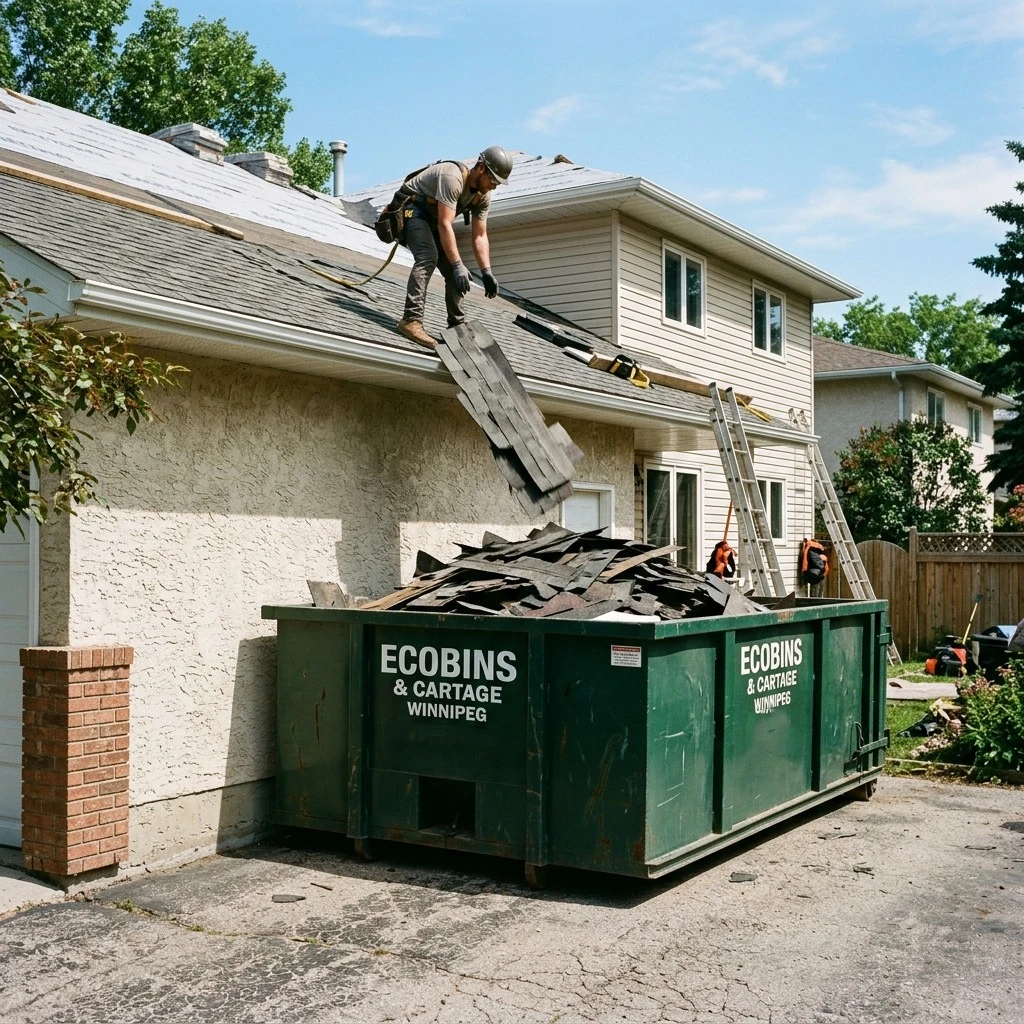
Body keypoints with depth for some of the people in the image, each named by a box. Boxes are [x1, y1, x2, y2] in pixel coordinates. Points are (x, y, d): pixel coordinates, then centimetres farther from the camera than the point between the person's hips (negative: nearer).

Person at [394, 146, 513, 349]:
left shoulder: (483, 196, -6)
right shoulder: (453, 178, -32)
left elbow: (479, 236, -3)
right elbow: (445, 225, -37)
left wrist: (486, 272, -14)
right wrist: (458, 265, -41)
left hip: (434, 219, 9)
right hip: (412, 209, -9)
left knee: (455, 272, 2)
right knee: (428, 258, -31)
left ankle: (457, 325, 12)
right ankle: (411, 320, -37)